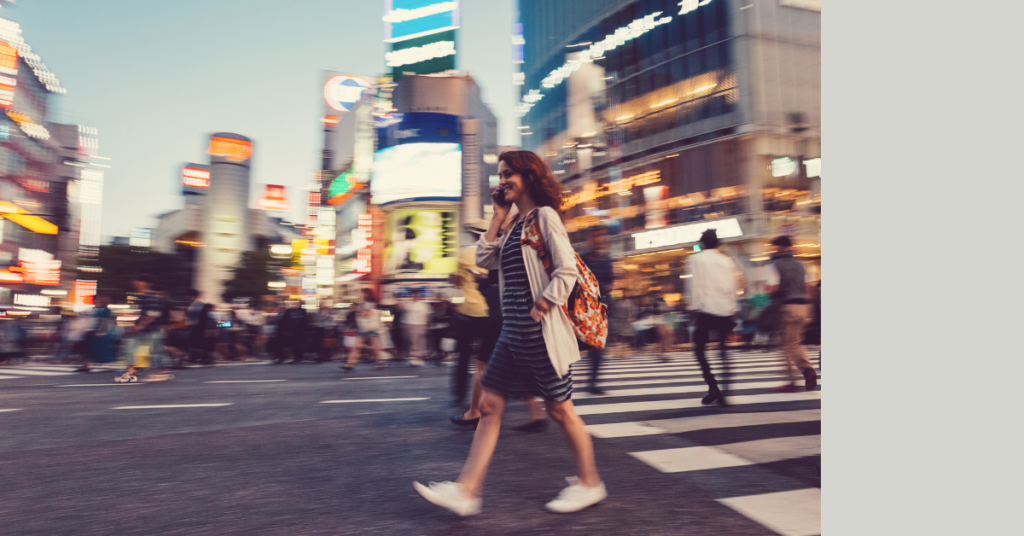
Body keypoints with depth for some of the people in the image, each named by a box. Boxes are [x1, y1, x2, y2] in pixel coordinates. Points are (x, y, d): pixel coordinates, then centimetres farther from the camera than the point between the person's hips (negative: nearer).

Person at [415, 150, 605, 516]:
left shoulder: (545, 215, -7)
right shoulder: (517, 224, 17)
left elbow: (567, 271, -15)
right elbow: (484, 260, 10)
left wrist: (538, 310, -16)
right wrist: (498, 217, 9)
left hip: (541, 332, -8)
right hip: (513, 332, 8)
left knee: (559, 409, 4)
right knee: (490, 406, 5)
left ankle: (589, 484, 22)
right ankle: (466, 491, 10)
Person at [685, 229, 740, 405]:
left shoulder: (696, 259, 1)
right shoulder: (728, 261, 13)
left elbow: (695, 284, -8)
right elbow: (733, 287, 10)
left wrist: (693, 308, -7)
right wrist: (733, 309, 12)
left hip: (706, 309, -4)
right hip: (726, 310, 4)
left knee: (699, 349, 5)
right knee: (724, 350, 11)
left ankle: (713, 388, -8)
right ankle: (724, 392, 5)